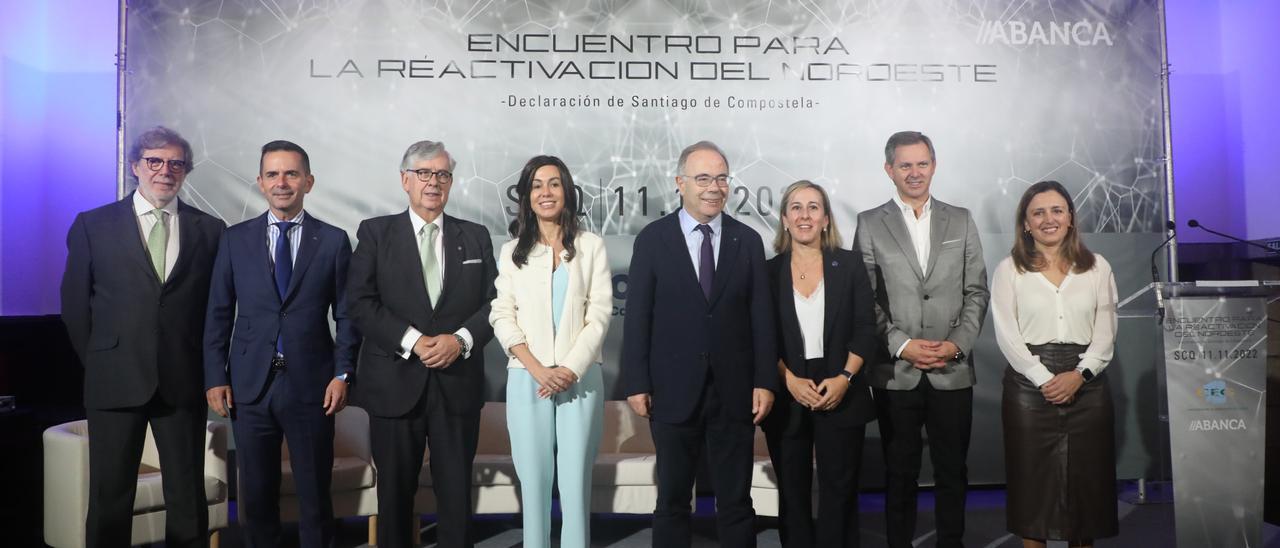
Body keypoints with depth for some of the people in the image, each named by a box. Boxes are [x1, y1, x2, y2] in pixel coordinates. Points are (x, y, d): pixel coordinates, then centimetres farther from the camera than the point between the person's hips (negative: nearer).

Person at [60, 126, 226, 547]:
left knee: (188, 496, 6)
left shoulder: (210, 229, 5)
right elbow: (75, 303, 7)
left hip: (183, 382, 1)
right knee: (110, 497, 7)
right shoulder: (93, 225, 4)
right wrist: (99, 362, 6)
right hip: (116, 381, 0)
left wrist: (205, 366, 4)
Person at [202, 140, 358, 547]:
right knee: (256, 495, 10)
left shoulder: (333, 240, 2)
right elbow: (218, 314, 6)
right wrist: (215, 377, 0)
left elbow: (346, 314, 2)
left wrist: (343, 373, -6)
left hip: (311, 385, -1)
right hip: (250, 385, 2)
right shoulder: (235, 239, 6)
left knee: (315, 494, 7)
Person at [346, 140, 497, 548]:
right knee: (395, 491, 11)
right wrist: (413, 341, -16)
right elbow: (360, 302, -5)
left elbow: (493, 303, 5)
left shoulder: (476, 236, 10)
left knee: (457, 491, 6)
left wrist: (461, 339, -13)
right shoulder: (375, 232, 4)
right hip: (396, 383, -1)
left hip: (458, 383, 1)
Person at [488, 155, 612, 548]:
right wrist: (538, 370, -11)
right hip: (528, 379, 1)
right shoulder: (512, 251, 10)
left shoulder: (591, 246, 7)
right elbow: (502, 317, 2)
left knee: (576, 481, -1)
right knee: (533, 480, 3)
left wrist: (570, 369, -11)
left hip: (580, 377, -1)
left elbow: (599, 313, 0)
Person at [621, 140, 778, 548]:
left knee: (736, 504, 11)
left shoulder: (748, 241, 5)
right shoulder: (652, 239, -1)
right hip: (674, 391, -1)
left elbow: (761, 317, 4)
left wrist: (765, 382, -2)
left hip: (734, 392, 2)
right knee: (672, 502, 11)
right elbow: (637, 317, -2)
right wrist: (636, 383, -7)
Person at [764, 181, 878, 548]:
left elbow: (865, 330, -1)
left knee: (840, 490, 6)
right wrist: (790, 381, -13)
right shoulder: (769, 272, 2)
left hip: (841, 395, 0)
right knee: (792, 492, 9)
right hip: (786, 398, 1)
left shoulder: (849, 265, 2)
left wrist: (844, 378, -13)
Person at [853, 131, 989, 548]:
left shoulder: (961, 220, 9)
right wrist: (901, 344, -12)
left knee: (952, 471, 10)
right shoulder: (869, 224, 2)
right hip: (895, 371, -1)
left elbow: (976, 292, 6)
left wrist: (957, 344, -7)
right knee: (900, 472, 9)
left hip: (953, 370, 2)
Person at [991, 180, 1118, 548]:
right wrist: (1045, 379, -13)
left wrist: (1080, 374, -11)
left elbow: (1105, 331, 4)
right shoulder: (1009, 270, 4)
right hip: (1029, 385, -2)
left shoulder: (1097, 267, 9)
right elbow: (1007, 335, -4)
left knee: (1087, 476, 6)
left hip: (1086, 385, 2)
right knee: (1032, 477, 2)